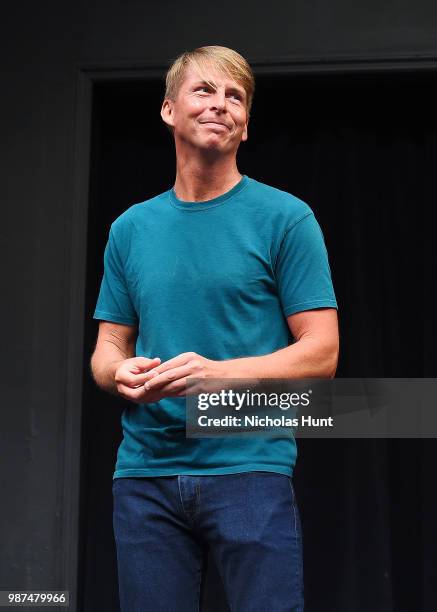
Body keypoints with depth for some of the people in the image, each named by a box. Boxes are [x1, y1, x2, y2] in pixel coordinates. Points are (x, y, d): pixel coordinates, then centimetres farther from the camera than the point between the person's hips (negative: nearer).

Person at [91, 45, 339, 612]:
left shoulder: (285, 217, 0)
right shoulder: (131, 227, 12)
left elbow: (321, 353, -3)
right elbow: (106, 350, 16)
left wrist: (218, 373, -17)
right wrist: (122, 372, -8)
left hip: (251, 465, -3)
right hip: (144, 472, 4)